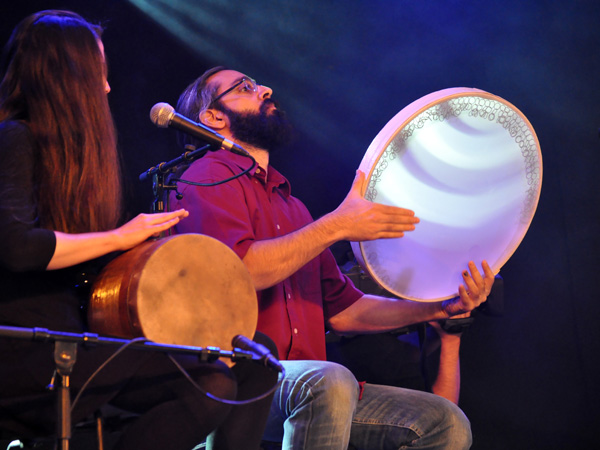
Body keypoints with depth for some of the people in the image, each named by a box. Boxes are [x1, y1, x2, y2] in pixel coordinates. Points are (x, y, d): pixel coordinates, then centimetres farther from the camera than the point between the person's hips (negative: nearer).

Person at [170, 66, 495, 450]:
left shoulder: (290, 204, 26)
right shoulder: (211, 176, 2)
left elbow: (342, 310, 21)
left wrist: (442, 308, 10)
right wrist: (335, 227, -14)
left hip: (308, 386, 7)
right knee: (331, 381, -37)